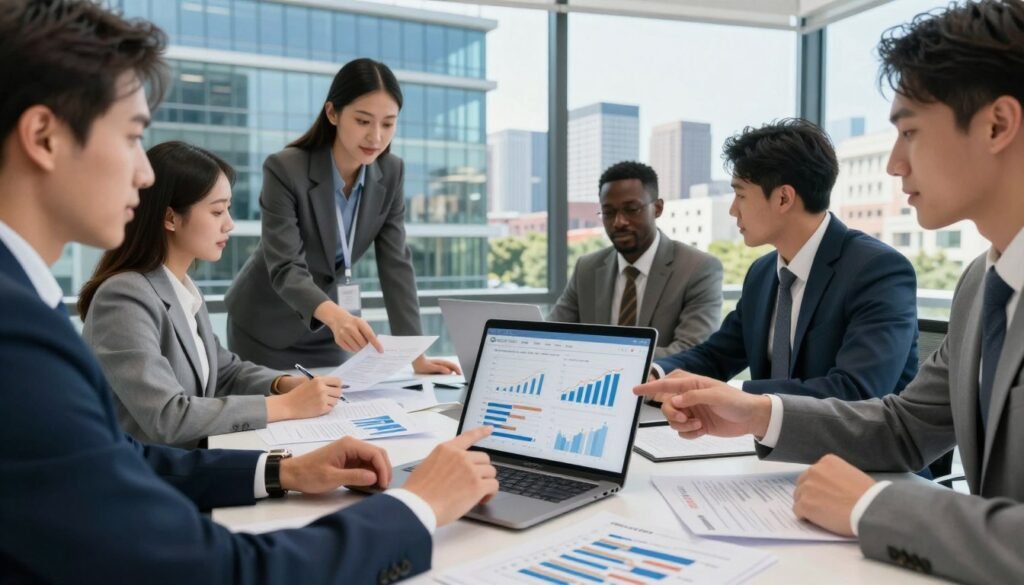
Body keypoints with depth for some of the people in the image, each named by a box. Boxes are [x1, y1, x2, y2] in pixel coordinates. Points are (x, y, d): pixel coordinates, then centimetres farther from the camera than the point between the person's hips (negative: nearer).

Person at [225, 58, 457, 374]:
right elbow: (286, 269, -31)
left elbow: (395, 263, -10)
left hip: (325, 330, 4)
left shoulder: (390, 172, -9)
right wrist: (336, 315, -51)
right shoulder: (284, 169, -24)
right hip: (266, 326, -4)